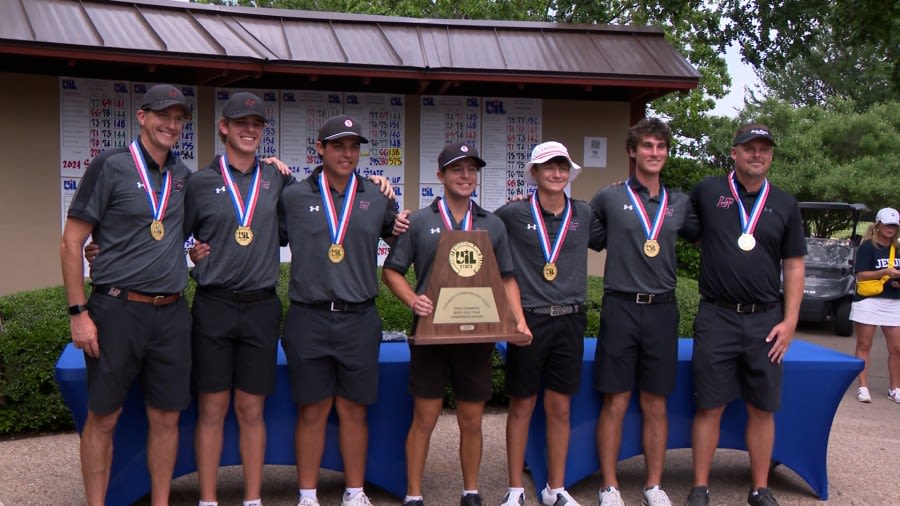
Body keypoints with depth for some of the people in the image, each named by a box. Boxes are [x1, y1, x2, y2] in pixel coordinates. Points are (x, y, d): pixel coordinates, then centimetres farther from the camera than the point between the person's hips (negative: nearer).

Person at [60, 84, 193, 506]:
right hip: (117, 310, -5)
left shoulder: (182, 175, 11)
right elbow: (71, 242, -5)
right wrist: (79, 312, -10)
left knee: (166, 417, 9)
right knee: (103, 417, 4)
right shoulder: (110, 166, -4)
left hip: (171, 313, 5)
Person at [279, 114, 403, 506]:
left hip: (359, 319, 1)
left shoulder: (377, 199, 9)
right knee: (312, 410, 7)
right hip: (308, 318, -1)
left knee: (353, 410, 10)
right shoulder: (293, 197, 3)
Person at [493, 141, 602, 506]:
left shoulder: (583, 215, 7)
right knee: (521, 407, 6)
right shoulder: (514, 213, -2)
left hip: (569, 321, 3)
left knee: (560, 408, 10)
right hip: (529, 320, -2)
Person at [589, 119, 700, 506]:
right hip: (620, 307, -2)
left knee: (655, 403, 10)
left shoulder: (680, 204, 11)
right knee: (615, 403, 2)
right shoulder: (610, 198, 2)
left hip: (662, 310, 3)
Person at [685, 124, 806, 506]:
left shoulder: (785, 204, 7)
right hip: (716, 317, -2)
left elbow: (794, 266, 8)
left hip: (766, 320, 2)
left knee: (762, 409, 8)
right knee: (710, 406, 2)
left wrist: (790, 321, 0)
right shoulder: (707, 192, 2)